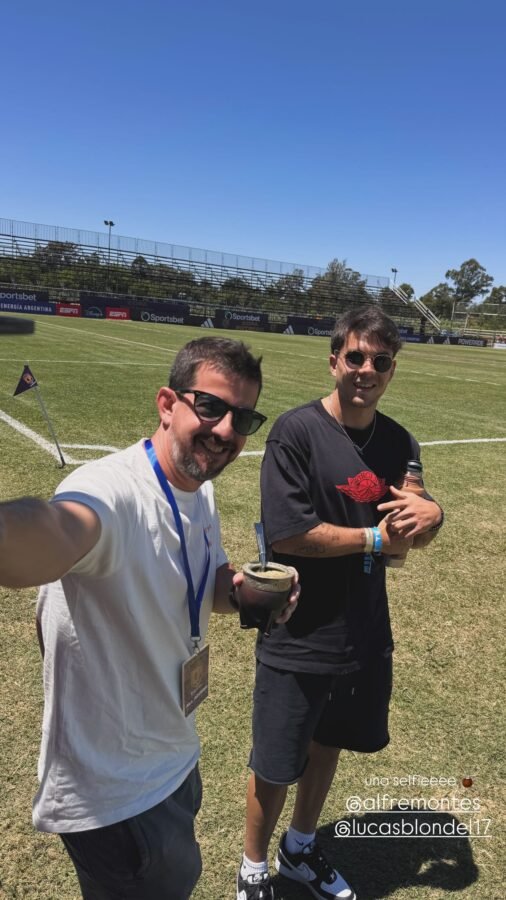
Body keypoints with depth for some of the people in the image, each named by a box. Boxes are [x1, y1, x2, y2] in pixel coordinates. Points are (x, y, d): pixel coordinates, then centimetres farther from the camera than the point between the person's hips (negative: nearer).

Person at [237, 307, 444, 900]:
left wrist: (429, 514, -16)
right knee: (276, 767, 12)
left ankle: (300, 850, 52)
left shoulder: (399, 443, 1)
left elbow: (413, 534, 7)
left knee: (328, 745, 25)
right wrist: (376, 538, -16)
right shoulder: (296, 431, -17)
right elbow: (285, 533, -24)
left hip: (366, 637, 6)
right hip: (297, 641, -5)